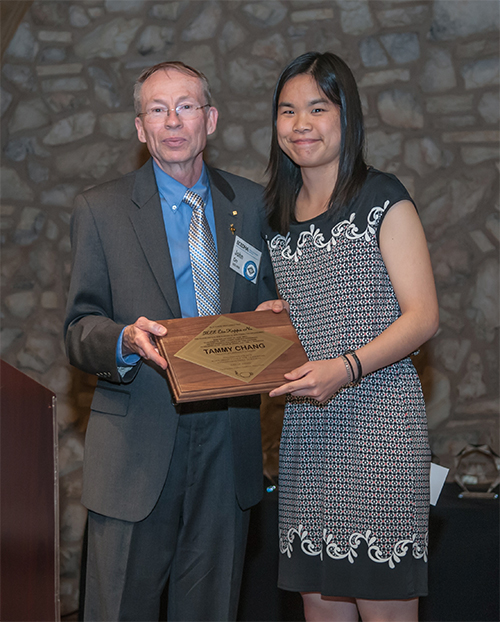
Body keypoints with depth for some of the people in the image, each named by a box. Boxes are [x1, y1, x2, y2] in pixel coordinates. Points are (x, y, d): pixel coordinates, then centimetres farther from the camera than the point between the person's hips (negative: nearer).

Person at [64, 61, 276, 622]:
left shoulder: (251, 203, 11)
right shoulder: (100, 209, 2)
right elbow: (79, 332, 0)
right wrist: (126, 340, -23)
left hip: (228, 445, 3)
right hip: (136, 446, -2)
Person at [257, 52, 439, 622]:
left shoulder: (382, 199, -3)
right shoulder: (281, 216, 16)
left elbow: (421, 316, -9)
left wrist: (345, 368, -20)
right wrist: (277, 318, 6)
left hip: (378, 421, -6)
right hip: (307, 428, 6)